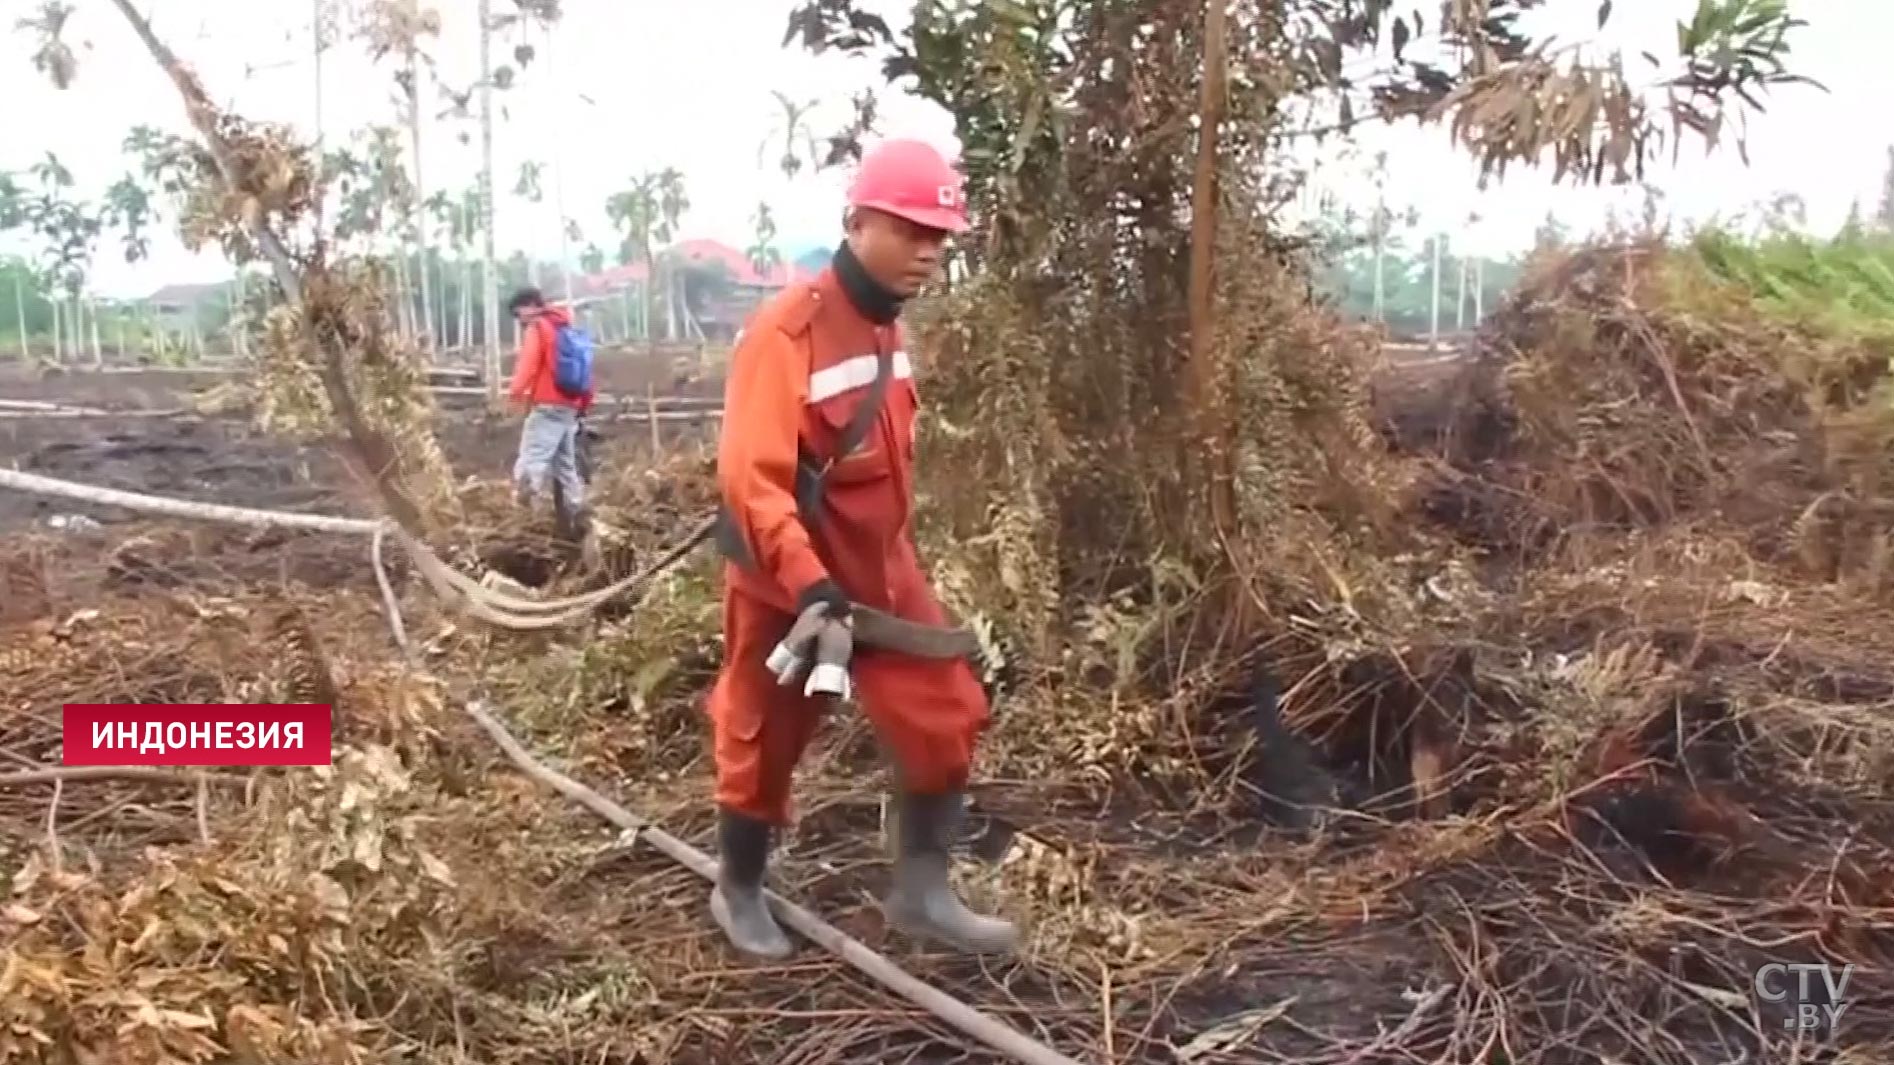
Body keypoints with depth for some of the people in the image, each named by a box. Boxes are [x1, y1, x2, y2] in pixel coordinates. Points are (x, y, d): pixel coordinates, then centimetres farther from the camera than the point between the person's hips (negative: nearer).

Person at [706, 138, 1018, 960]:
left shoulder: (886, 327, 5)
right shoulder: (784, 333, -22)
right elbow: (750, 476, -28)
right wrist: (806, 581, -34)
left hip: (883, 573, 7)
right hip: (790, 588, -7)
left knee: (948, 717, 4)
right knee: (763, 746, 11)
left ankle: (921, 892, 20)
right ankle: (738, 893, 35)